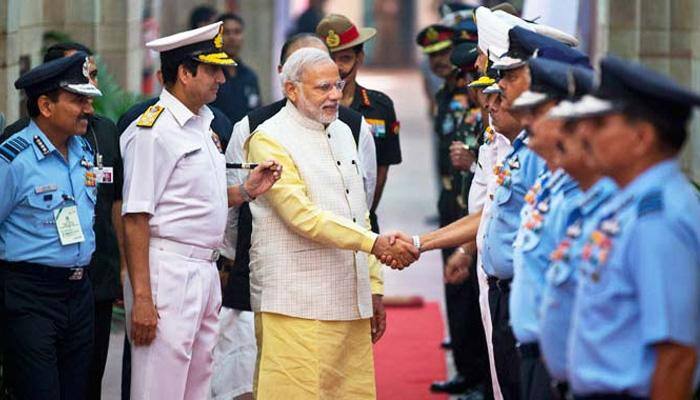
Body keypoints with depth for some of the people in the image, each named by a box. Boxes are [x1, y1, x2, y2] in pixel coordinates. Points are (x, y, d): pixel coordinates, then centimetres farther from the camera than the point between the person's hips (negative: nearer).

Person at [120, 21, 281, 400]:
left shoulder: (203, 123, 15)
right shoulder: (153, 131, -13)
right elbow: (135, 218, -16)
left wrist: (246, 190, 4)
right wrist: (141, 298, -20)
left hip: (206, 270, 9)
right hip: (167, 271, -9)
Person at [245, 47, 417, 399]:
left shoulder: (343, 132, 18)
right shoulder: (268, 141, -8)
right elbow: (303, 216, -18)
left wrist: (373, 284, 18)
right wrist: (376, 243, -23)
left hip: (351, 303, 7)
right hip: (297, 305, -7)